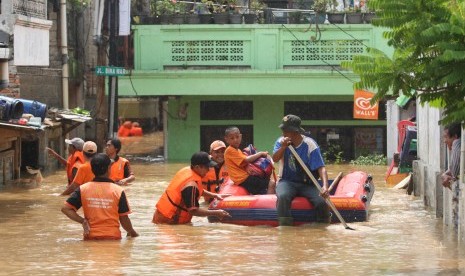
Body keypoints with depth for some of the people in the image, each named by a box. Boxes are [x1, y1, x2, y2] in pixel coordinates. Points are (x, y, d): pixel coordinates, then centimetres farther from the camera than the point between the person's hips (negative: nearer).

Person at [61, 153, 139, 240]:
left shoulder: (82, 189, 0)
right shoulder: (118, 191, -5)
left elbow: (65, 209, -3)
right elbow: (124, 219, 0)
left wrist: (83, 221, -2)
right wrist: (132, 233, 18)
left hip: (91, 236, 2)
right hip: (112, 236, -1)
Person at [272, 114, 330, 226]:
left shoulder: (310, 145, -10)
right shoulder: (281, 142, 2)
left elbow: (321, 168, -18)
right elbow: (275, 159, -14)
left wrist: (325, 186, -34)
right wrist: (283, 147, -32)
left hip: (307, 184, -1)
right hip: (287, 182, 1)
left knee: (321, 202, -27)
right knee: (283, 196, -34)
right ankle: (285, 225, -31)